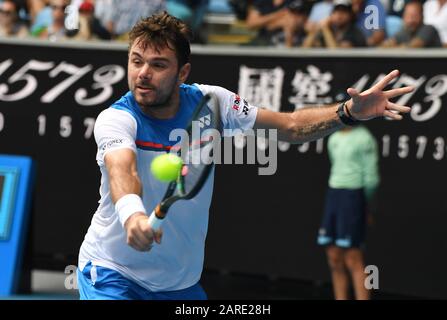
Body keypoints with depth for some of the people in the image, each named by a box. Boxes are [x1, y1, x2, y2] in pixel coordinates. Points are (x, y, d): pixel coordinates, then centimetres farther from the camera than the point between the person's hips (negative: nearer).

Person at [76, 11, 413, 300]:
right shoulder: (115, 119, -21)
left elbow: (290, 126, -1)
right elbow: (122, 170, -42)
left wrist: (350, 111, -17)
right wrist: (132, 214, -64)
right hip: (112, 273, -4)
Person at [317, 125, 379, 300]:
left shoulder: (364, 138, -8)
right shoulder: (334, 138, 14)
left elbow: (371, 177, -8)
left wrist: (363, 204, 2)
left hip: (353, 197, -8)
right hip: (333, 195, 8)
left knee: (353, 261, -9)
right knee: (335, 260, 6)